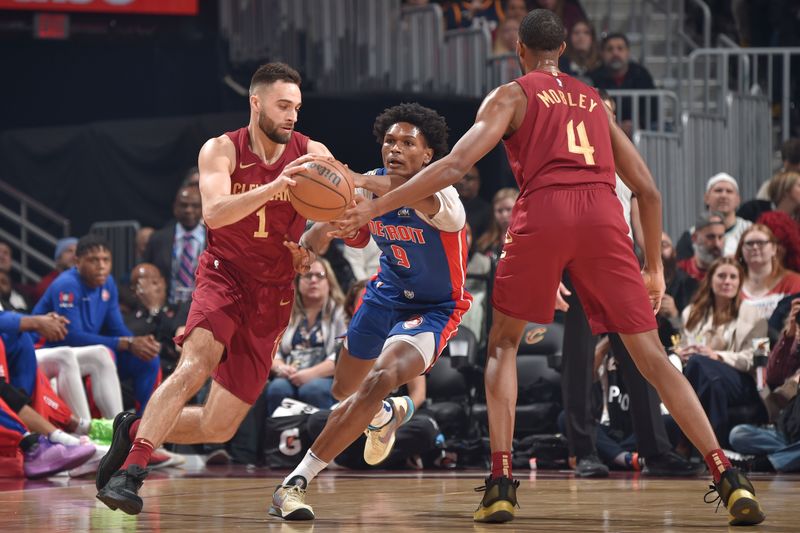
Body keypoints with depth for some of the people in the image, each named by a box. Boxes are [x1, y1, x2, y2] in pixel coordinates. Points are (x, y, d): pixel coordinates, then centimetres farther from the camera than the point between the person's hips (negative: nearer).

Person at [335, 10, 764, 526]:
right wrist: (655, 267, 34)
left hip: (543, 212, -2)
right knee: (652, 356, 5)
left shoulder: (512, 96, 17)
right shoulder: (595, 101, 29)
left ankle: (501, 482, 2)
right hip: (603, 214, 2)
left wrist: (377, 206, 6)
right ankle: (728, 477, -6)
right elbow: (648, 189, 25)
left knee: (503, 344, 16)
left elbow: (456, 164, 3)